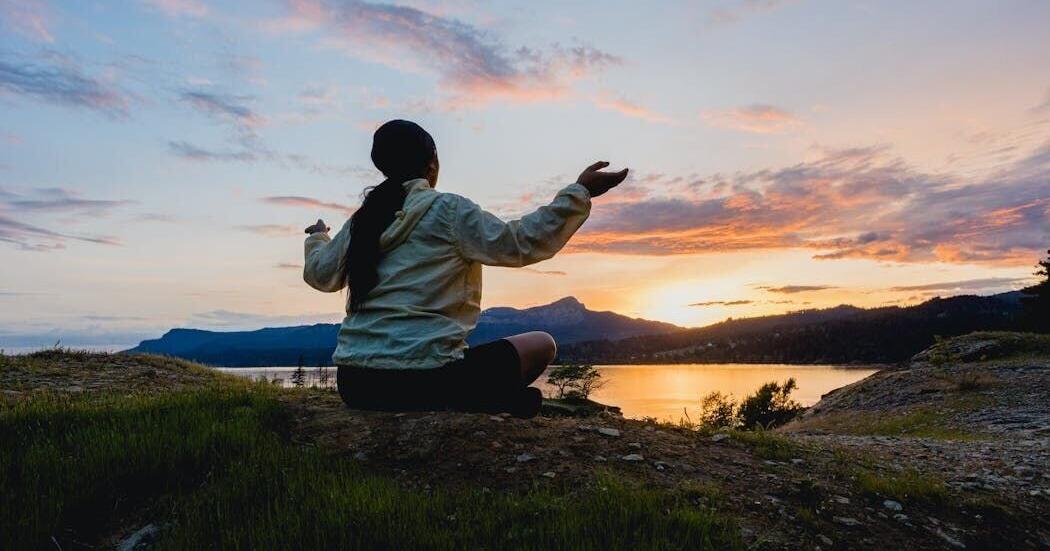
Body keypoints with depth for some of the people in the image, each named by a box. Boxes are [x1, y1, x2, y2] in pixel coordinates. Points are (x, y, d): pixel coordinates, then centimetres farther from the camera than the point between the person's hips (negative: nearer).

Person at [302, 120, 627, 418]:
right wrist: (580, 192, -5)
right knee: (541, 345, 8)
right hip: (422, 380, -6)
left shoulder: (363, 220, 12)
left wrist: (317, 238, 45)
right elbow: (520, 243, -10)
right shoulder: (448, 210, -6)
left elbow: (319, 274, 24)